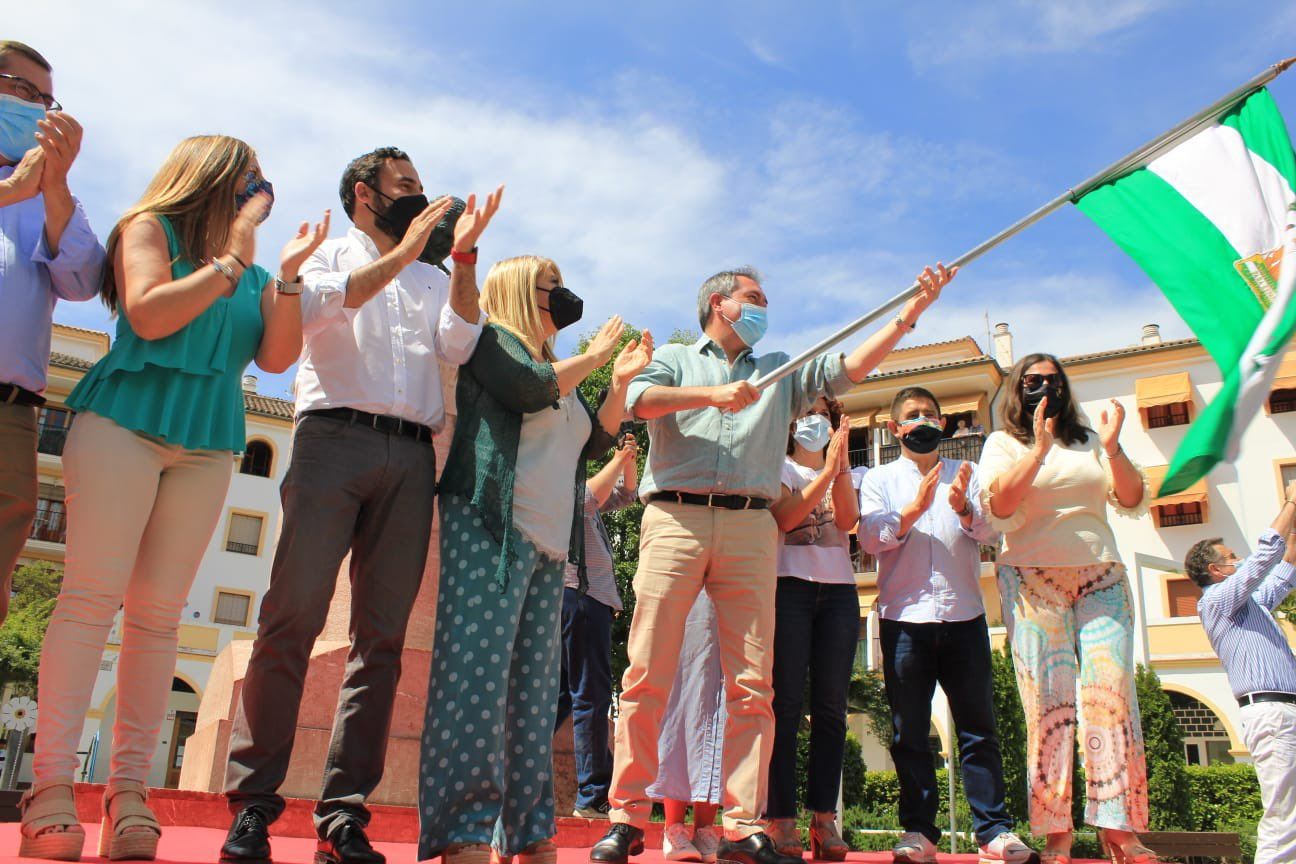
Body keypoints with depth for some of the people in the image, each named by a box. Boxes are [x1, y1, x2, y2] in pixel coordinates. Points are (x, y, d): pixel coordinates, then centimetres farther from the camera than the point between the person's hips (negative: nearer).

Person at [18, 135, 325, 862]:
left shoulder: (253, 275, 18)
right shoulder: (151, 228, 7)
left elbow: (278, 357, 7)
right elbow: (149, 316, -9)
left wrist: (288, 276, -3)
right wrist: (231, 260, -5)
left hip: (207, 445, 4)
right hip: (126, 420, -4)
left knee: (159, 612, -1)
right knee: (93, 595, -9)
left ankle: (129, 790, 0)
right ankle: (53, 785, -6)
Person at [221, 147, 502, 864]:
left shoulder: (433, 280, 27)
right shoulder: (330, 251, 19)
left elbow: (458, 345, 9)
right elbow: (313, 306, -3)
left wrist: (464, 253, 1)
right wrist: (401, 252, -5)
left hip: (412, 458, 3)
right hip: (335, 435, -3)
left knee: (382, 637, -3)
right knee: (293, 617, -11)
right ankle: (252, 804, -3)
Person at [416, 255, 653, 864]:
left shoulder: (560, 369, 28)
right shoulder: (491, 342, 6)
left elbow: (595, 442, 23)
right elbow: (529, 388, -13)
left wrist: (621, 379, 14)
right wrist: (593, 356, 1)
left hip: (549, 546, 8)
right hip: (490, 532, -8)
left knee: (534, 691, 4)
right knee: (478, 673, -14)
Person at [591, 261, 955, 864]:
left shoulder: (781, 371, 26)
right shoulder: (675, 359, 18)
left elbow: (847, 368, 11)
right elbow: (640, 399, -2)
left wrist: (908, 315, 3)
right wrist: (711, 394, -13)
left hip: (750, 528, 3)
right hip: (675, 520, -2)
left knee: (752, 684, -2)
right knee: (647, 677, -5)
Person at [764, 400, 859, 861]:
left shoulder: (845, 474, 20)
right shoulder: (780, 468, 10)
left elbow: (847, 519, -1)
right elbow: (783, 517, -10)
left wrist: (842, 463, -9)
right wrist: (827, 470, -16)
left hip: (839, 590, 4)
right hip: (790, 586, -3)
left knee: (831, 707, 0)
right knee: (786, 705, -8)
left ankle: (825, 819, 4)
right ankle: (781, 820, -6)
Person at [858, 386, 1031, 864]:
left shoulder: (966, 474, 15)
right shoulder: (880, 479, 11)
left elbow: (990, 531, 1)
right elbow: (872, 538, -4)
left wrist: (964, 509, -20)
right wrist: (914, 508, -19)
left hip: (964, 613, 1)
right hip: (904, 615, -1)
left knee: (977, 722, 1)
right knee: (909, 729, 2)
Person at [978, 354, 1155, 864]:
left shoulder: (1091, 440, 18)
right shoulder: (1004, 443, 9)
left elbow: (1133, 502, 8)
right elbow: (997, 507, -8)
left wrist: (1113, 448, -7)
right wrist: (1040, 448, -15)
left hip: (1101, 576, 3)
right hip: (1033, 578, -3)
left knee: (1113, 695, -7)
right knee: (1049, 702, -8)